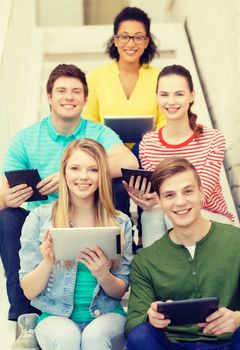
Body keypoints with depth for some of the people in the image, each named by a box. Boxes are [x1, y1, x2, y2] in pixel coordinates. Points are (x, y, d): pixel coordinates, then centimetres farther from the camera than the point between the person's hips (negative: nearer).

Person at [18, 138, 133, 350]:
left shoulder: (120, 223, 3)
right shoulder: (38, 219, 0)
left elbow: (120, 292, 6)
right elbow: (29, 291, 1)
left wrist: (103, 275, -16)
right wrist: (47, 262, -19)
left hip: (106, 316, 1)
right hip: (55, 316, 0)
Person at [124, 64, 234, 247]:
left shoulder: (214, 139, -9)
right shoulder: (148, 144, -2)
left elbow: (202, 195, -15)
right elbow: (152, 194, -2)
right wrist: (142, 197, -28)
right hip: (165, 225, 2)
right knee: (151, 214, -31)